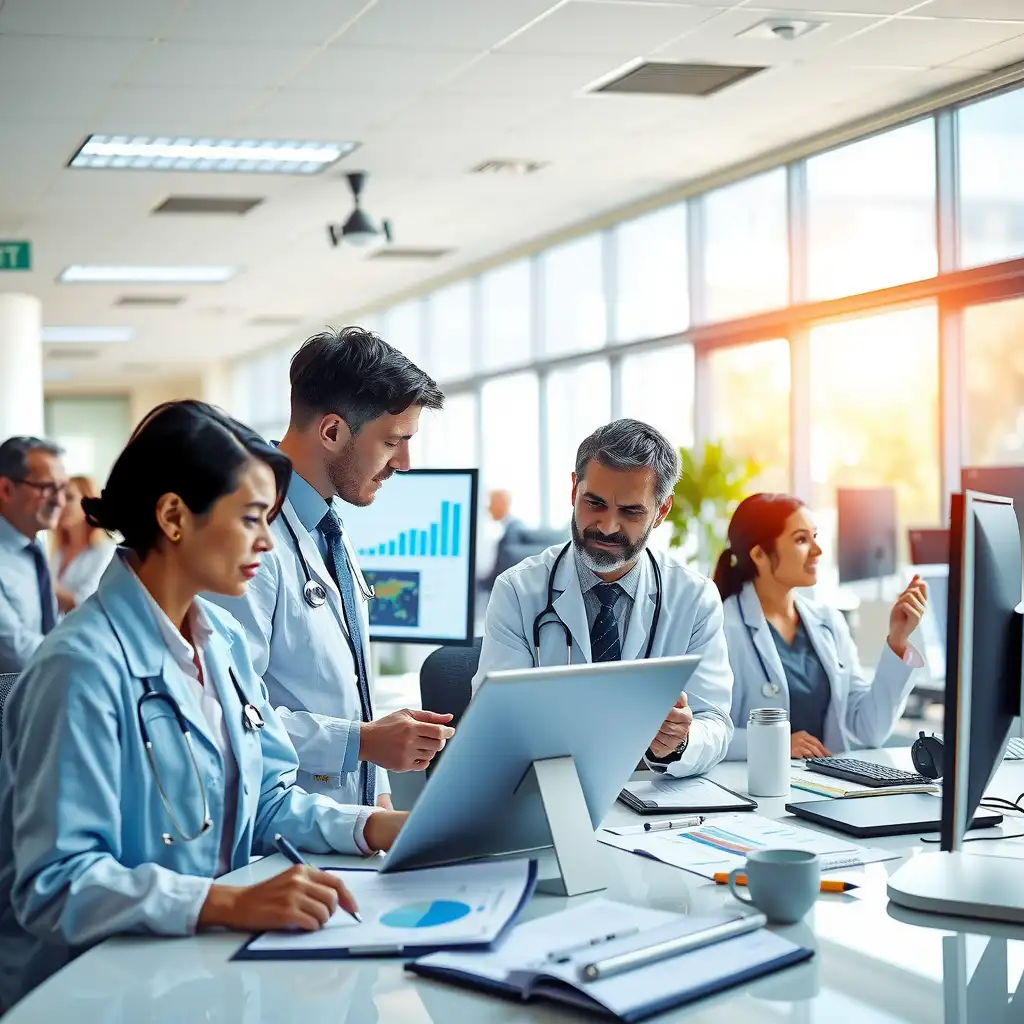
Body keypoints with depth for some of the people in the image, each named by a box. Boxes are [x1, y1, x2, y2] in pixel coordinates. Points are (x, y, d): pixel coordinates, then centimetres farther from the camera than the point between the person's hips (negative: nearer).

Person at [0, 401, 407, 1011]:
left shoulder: (224, 640, 8)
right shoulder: (85, 666, -19)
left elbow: (268, 798, 14)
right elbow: (56, 885, -24)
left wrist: (378, 828, -3)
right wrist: (231, 904, -34)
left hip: (201, 958, 8)